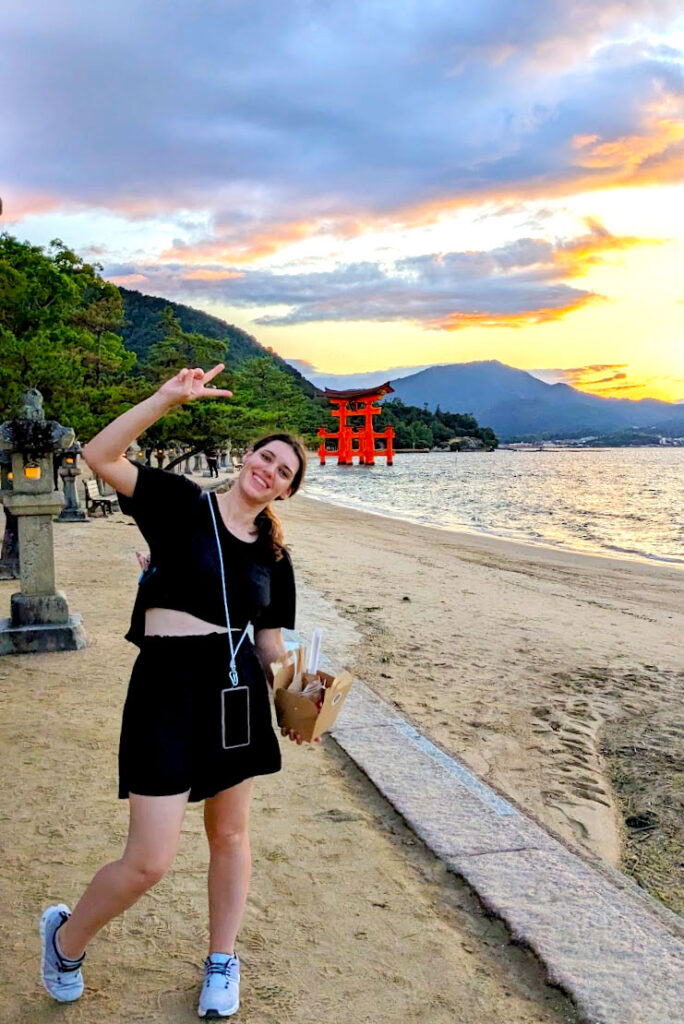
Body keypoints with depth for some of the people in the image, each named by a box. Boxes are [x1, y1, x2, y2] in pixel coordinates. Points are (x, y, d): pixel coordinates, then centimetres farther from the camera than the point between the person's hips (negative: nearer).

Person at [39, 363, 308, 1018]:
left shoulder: (273, 555, 8)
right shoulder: (181, 503, -3)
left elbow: (271, 644, 11)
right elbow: (99, 456, -13)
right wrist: (168, 398, -20)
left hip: (237, 689, 5)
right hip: (168, 682, -4)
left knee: (229, 835, 17)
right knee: (149, 863, -3)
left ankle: (222, 962, 40)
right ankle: (66, 938, 28)